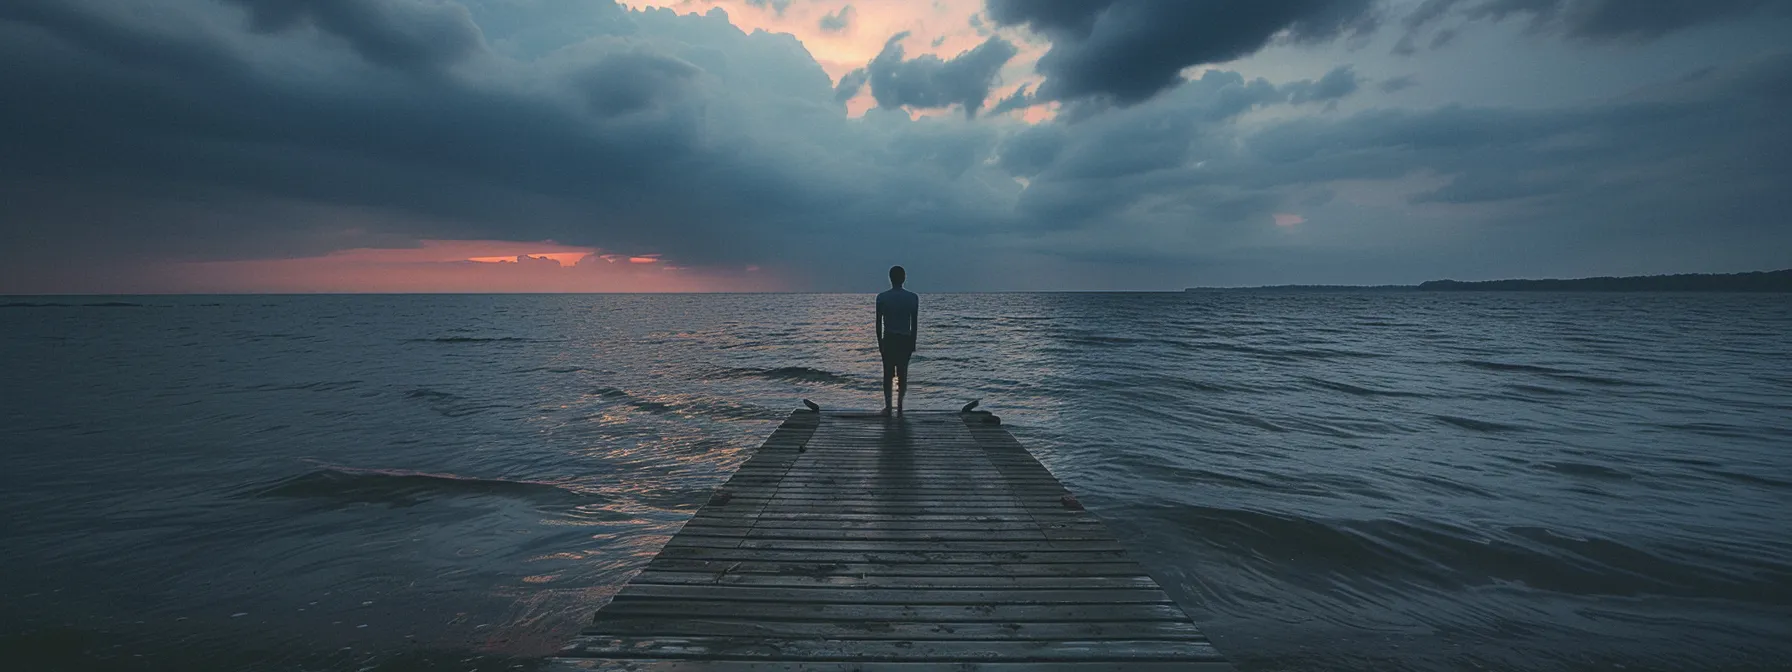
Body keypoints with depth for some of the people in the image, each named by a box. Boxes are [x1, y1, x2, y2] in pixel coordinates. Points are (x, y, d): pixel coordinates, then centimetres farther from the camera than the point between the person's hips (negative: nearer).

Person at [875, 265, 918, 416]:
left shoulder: (882, 297, -4)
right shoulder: (913, 298, -2)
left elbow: (878, 323, -2)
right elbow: (915, 323, 1)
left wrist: (880, 342, 7)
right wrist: (913, 343, 9)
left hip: (888, 340, -1)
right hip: (905, 340, 1)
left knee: (888, 374, 5)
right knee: (902, 374, 9)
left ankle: (888, 406, 1)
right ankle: (900, 405, 8)